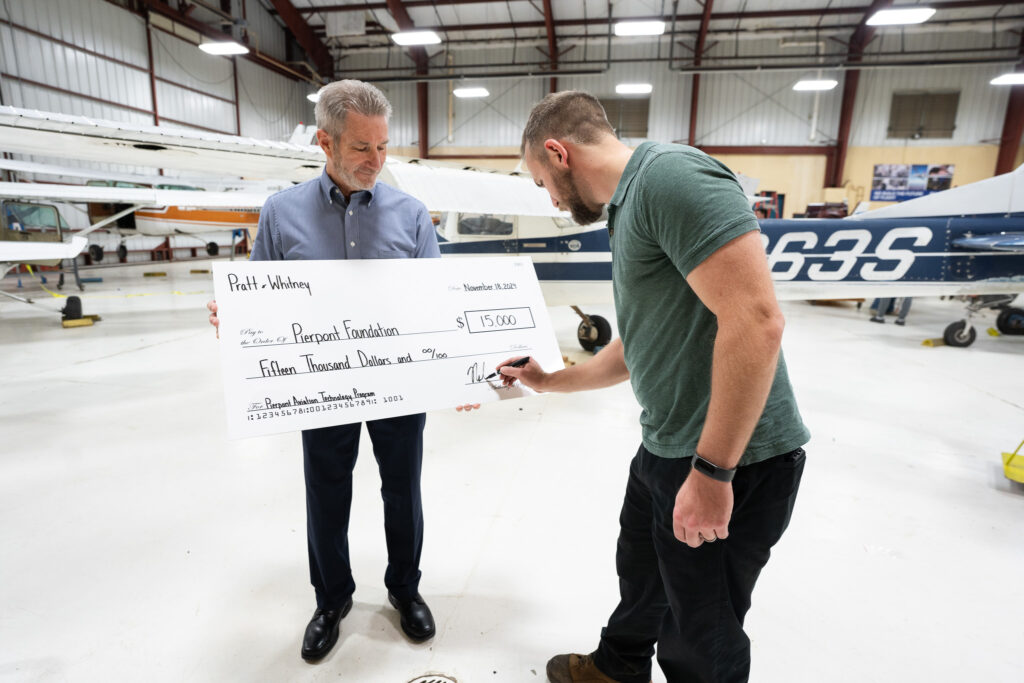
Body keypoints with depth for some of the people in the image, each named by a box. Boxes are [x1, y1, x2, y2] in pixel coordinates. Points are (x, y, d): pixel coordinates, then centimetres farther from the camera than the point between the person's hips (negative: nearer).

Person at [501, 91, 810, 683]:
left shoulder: (671, 173, -18)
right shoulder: (629, 206, 13)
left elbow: (755, 320, -28)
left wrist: (712, 472, -23)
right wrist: (549, 381, 27)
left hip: (733, 461, -10)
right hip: (667, 450, 10)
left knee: (699, 634, 13)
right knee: (641, 575, 29)